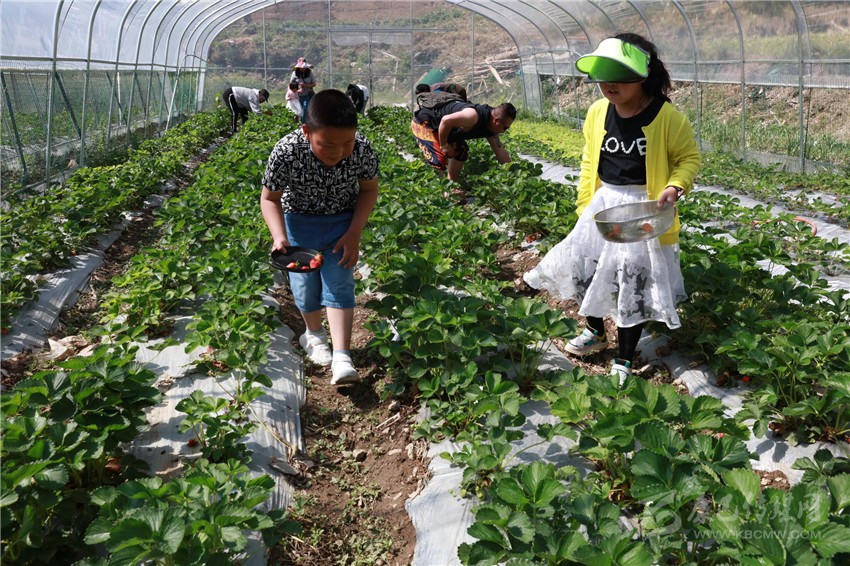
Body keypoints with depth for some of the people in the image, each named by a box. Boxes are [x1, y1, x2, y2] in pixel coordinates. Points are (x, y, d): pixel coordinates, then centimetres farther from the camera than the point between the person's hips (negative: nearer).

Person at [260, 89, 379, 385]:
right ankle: (314, 334, 34)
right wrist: (279, 236, -30)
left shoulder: (362, 149, -26)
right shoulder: (286, 153, -31)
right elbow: (269, 198, -14)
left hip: (342, 220, 0)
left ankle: (341, 357, -9)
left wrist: (354, 233, -16)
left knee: (339, 283, -9)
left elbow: (369, 189, -7)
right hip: (299, 219, 0)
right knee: (305, 282, 6)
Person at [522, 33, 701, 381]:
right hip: (603, 205, 5)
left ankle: (623, 360, 20)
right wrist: (585, 205, 11)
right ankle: (595, 333, 40)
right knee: (588, 269, 12)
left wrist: (675, 188, -22)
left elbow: (690, 157, -4)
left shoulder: (667, 117, -14)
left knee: (634, 283, 3)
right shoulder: (597, 112, 0)